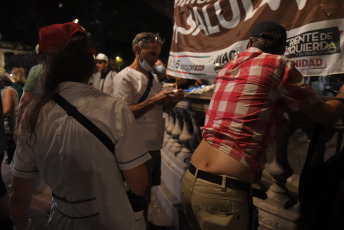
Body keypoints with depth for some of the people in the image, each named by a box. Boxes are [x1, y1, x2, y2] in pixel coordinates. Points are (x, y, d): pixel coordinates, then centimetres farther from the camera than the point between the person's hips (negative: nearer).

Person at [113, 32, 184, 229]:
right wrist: (153, 100, -26)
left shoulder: (154, 77, 13)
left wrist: (173, 100, -4)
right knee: (141, 197, 5)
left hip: (155, 145, 8)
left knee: (148, 189, 22)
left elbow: (162, 108, 17)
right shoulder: (125, 77, -12)